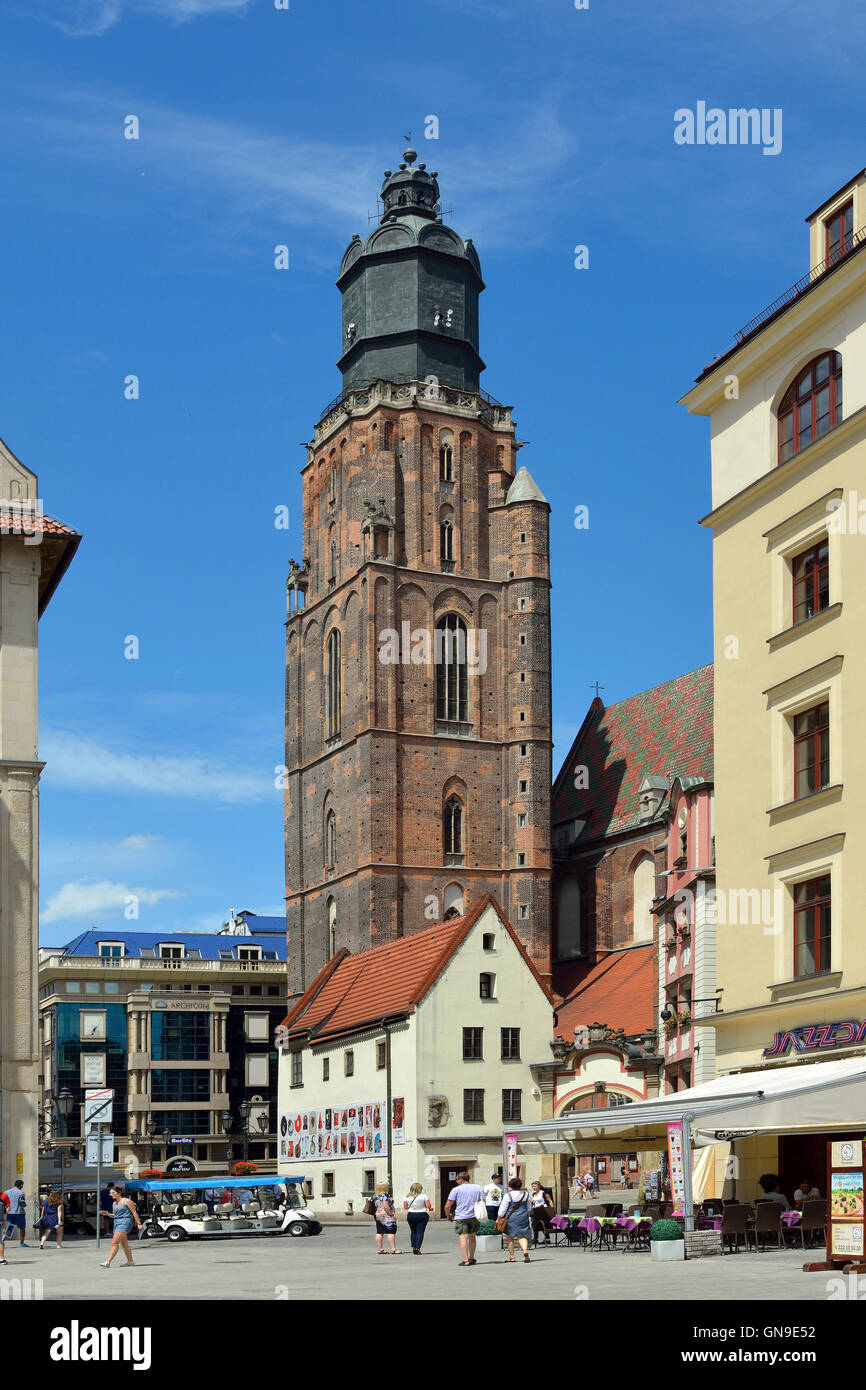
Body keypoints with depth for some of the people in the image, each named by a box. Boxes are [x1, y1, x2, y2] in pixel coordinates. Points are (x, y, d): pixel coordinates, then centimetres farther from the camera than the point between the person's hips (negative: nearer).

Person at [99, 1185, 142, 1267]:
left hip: (124, 1222, -9)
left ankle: (108, 1262, -21)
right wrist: (107, 1214, 4)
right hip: (117, 1223, 9)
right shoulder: (114, 1203, 15)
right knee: (124, 1244, 14)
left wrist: (138, 1224, -8)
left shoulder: (126, 1201, -7)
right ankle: (130, 1261, 23)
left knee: (114, 1242, -16)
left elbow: (134, 1213, -6)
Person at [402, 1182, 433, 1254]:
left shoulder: (408, 1197, 0)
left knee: (413, 1231, 14)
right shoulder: (424, 1196, -8)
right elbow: (428, 1206, -11)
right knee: (420, 1232, 0)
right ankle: (417, 1247, -10)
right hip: (422, 1215, -3)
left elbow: (405, 1207, 5)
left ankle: (414, 1247, 13)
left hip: (411, 1215, 3)